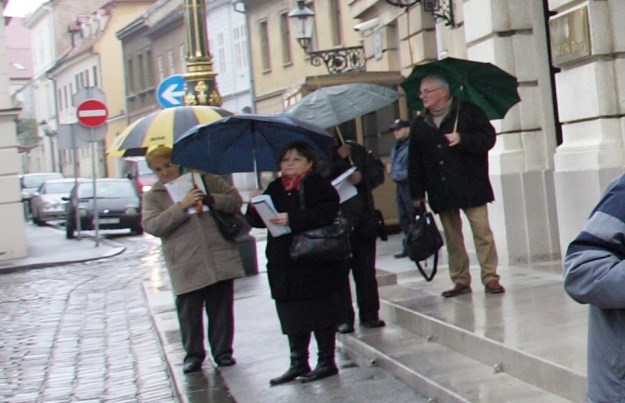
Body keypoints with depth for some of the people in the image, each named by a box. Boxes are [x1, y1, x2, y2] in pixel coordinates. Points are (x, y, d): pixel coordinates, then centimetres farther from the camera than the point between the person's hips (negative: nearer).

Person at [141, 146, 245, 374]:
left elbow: (235, 200, 11)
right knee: (189, 312, 2)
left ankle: (222, 351, 18)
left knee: (221, 309, 6)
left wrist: (211, 200, -9)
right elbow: (152, 226, -9)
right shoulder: (152, 196, 8)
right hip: (186, 267, -1)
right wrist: (182, 207, -17)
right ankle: (193, 354, 17)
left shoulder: (206, 180, 11)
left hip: (219, 259, 1)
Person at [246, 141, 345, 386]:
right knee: (292, 318, 11)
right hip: (283, 263, 6)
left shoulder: (318, 185, -5)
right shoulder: (275, 189, 14)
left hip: (315, 262, -6)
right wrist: (254, 207, -10)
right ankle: (298, 363, 22)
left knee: (320, 314, 1)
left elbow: (324, 214, -20)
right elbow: (258, 221, 10)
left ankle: (326, 362, 11)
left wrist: (292, 219, -25)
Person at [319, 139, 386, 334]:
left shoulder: (357, 151, 7)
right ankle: (344, 319, 6)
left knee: (366, 270, 10)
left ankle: (369, 315, 19)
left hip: (363, 221, 3)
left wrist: (363, 177, -11)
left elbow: (378, 171, 8)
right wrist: (338, 158, -21)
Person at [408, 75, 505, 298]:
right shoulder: (419, 126, 12)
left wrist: (462, 139, -20)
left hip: (471, 187, -4)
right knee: (452, 237, 7)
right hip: (441, 192, 4)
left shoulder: (470, 112, 1)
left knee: (482, 231, -7)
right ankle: (460, 280, 13)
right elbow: (414, 162, 10)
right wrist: (416, 193, 5)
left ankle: (490, 277, -1)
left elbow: (488, 138, -5)